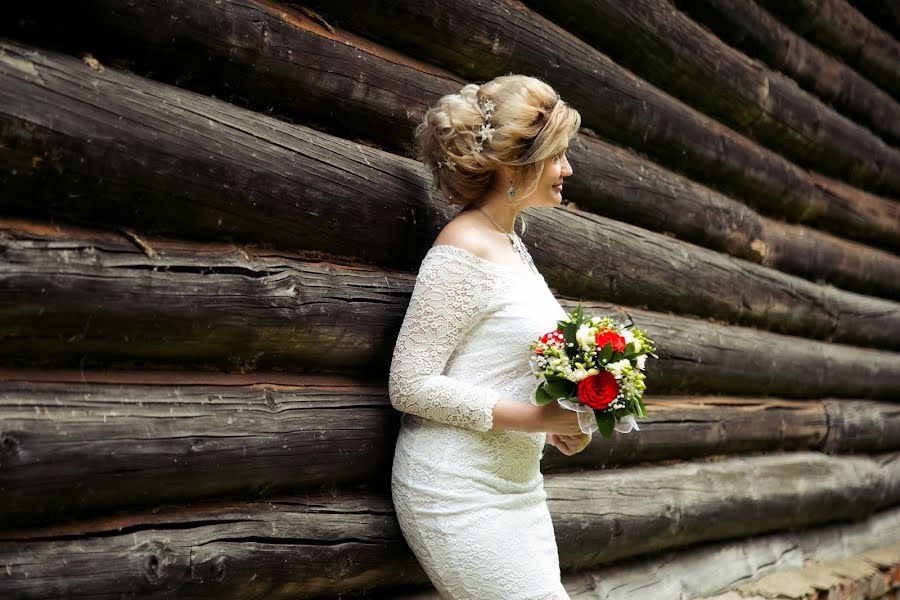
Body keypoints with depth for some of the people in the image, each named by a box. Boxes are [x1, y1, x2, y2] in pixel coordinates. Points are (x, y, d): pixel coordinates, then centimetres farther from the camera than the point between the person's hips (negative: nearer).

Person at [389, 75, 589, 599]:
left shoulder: (513, 246, 12)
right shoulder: (464, 251, -16)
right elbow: (410, 385, -20)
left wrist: (559, 426, 4)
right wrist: (536, 418, -20)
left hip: (520, 487, 9)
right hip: (460, 494, -9)